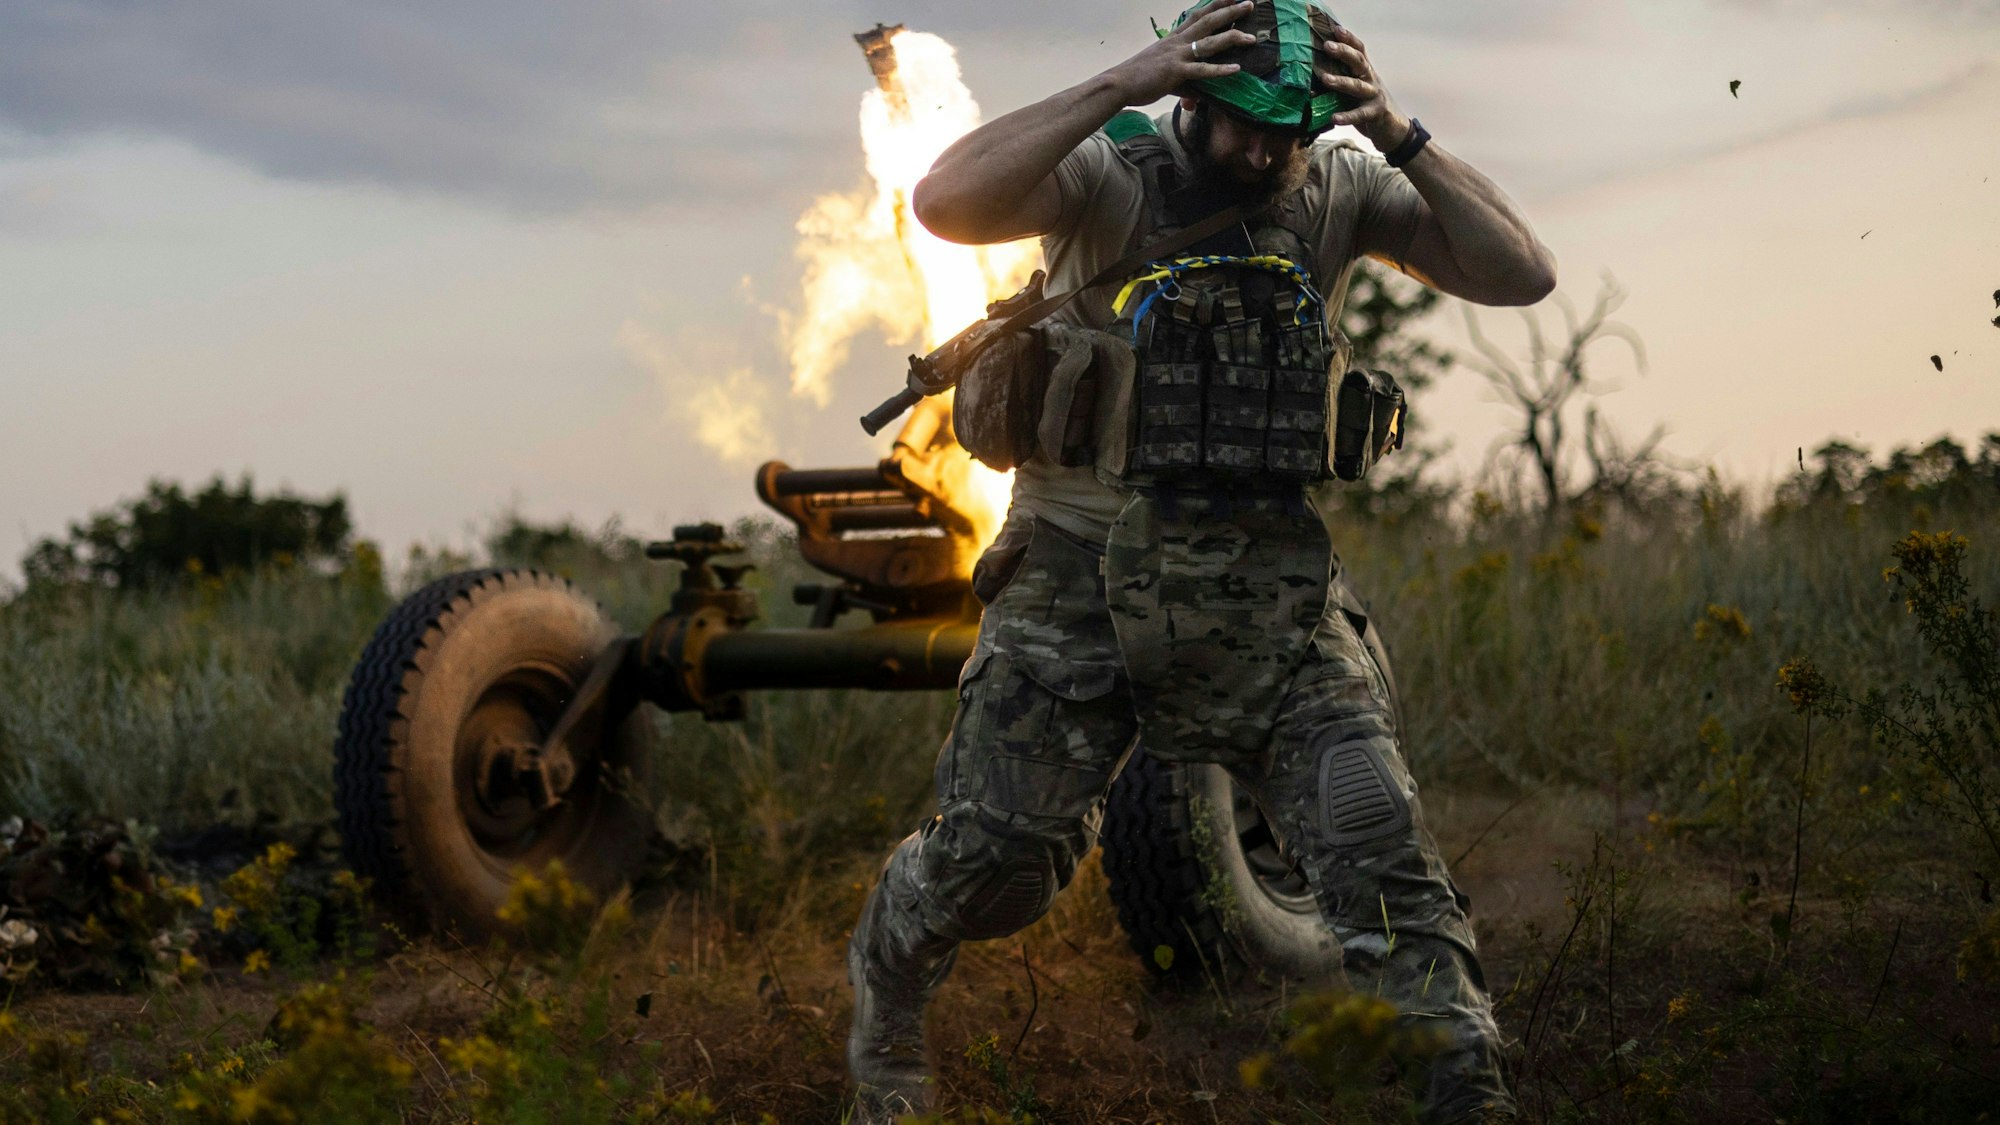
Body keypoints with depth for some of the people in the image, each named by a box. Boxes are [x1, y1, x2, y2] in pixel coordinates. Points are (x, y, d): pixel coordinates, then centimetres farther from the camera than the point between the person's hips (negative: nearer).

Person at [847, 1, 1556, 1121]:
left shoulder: (1344, 192, 3)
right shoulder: (1110, 171, -7)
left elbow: (1523, 274, -6)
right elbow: (948, 203, -26)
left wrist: (1399, 134, -16)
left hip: (1271, 588, 2)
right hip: (1083, 576, -2)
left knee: (1377, 840, -10)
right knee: (993, 857, 2)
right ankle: (887, 992, 34)